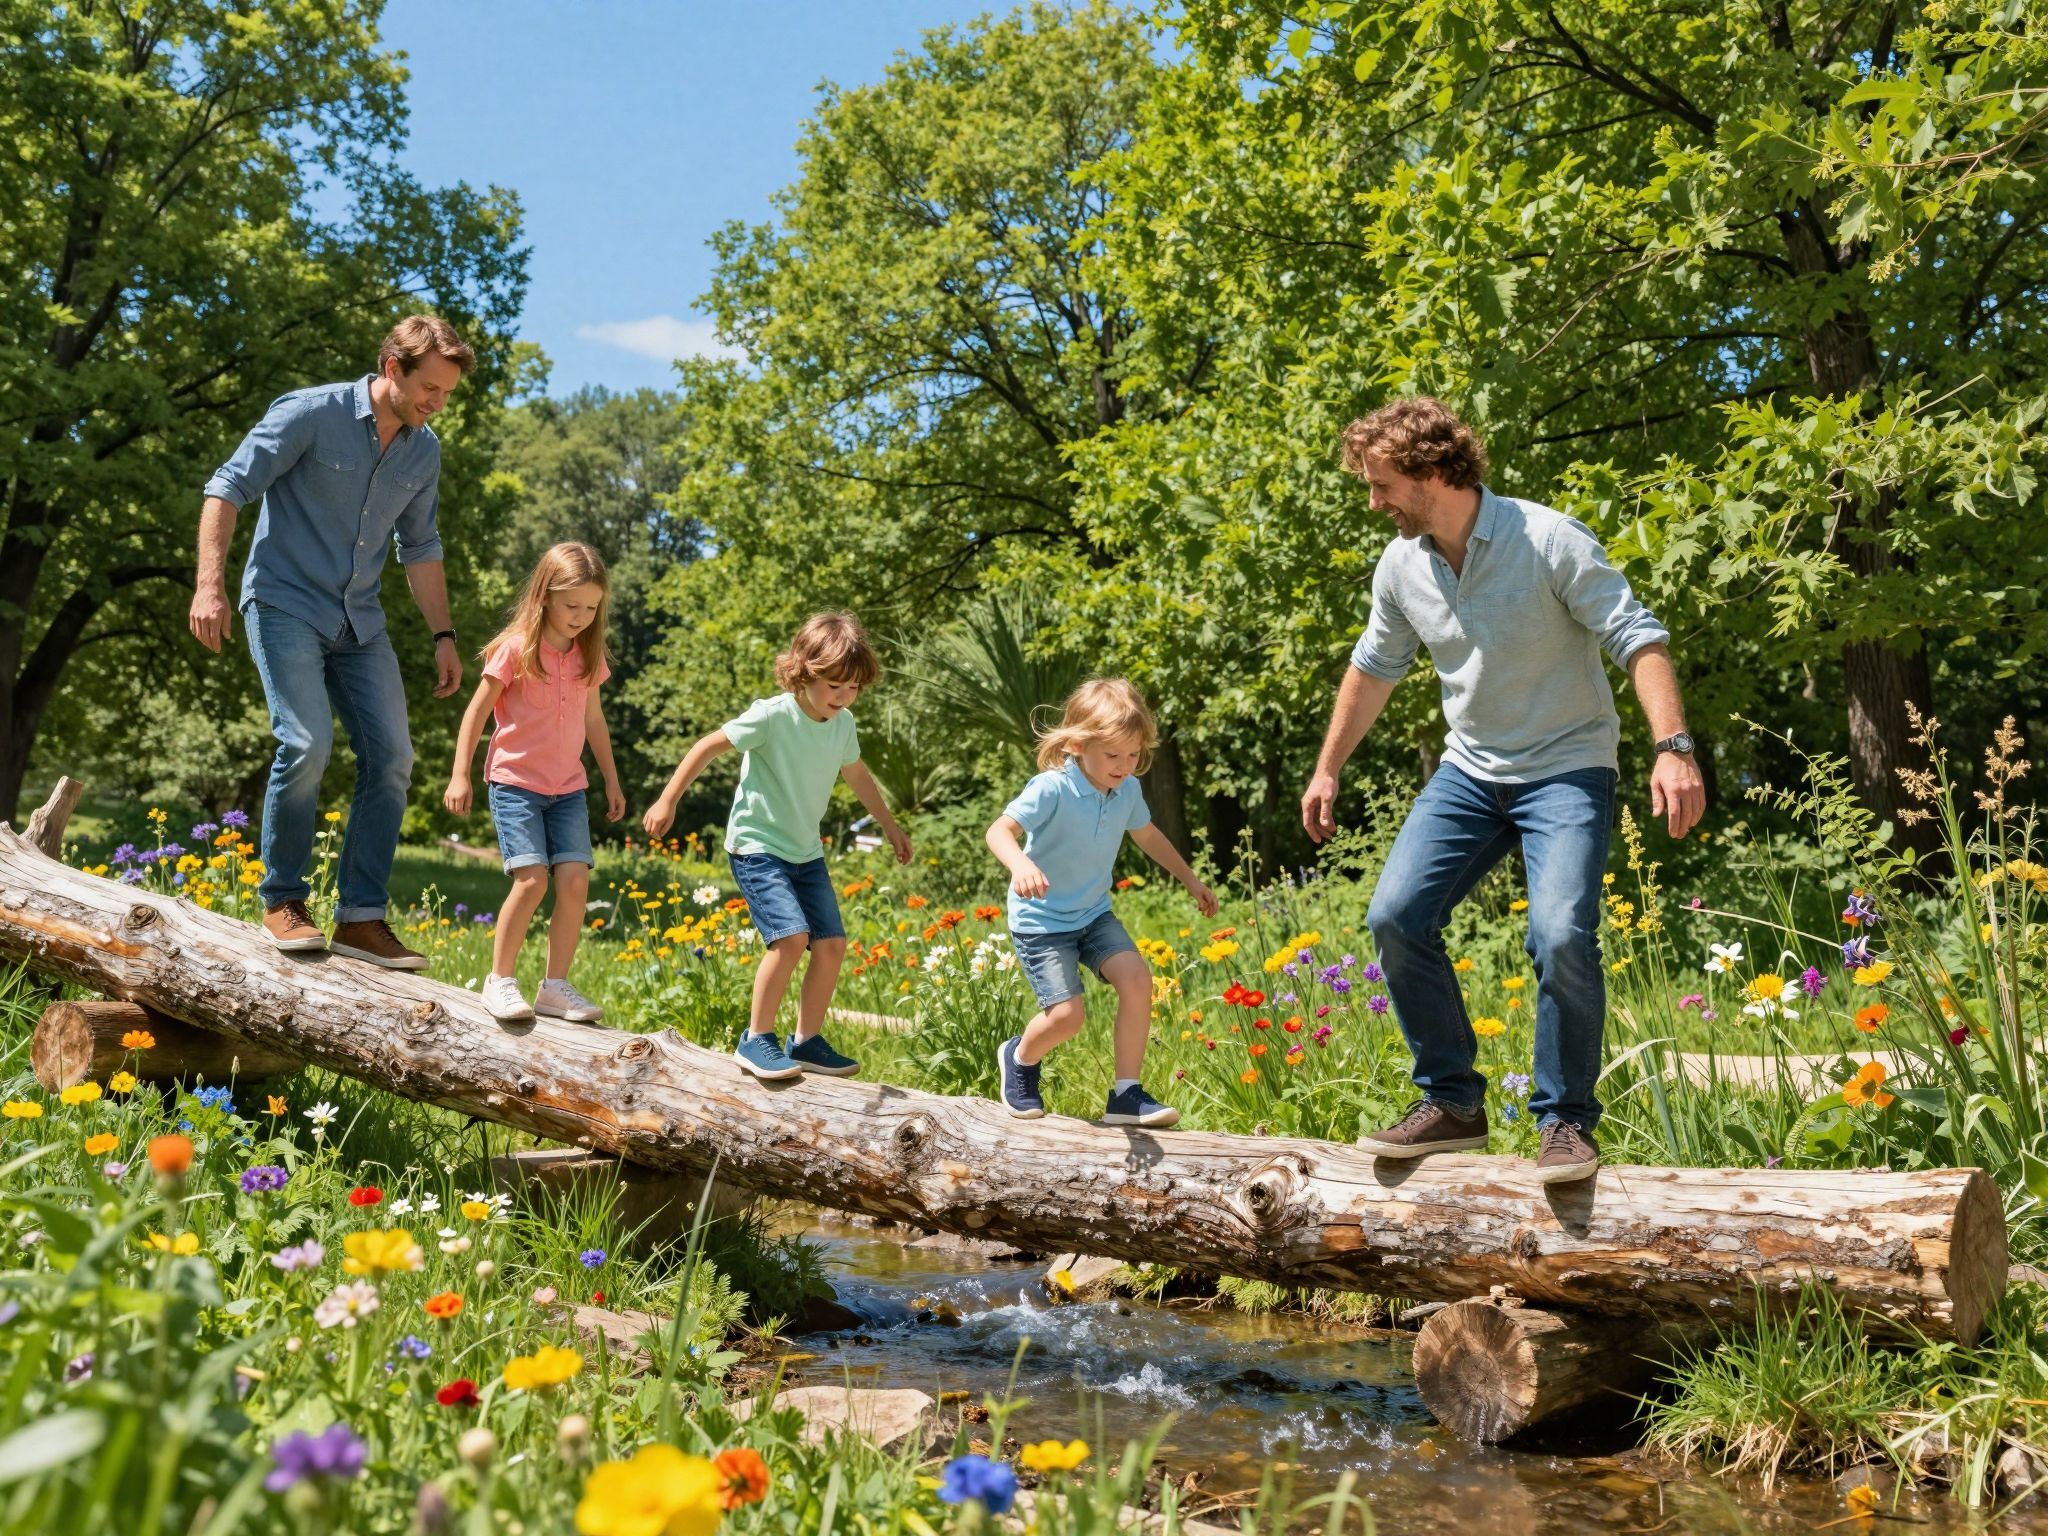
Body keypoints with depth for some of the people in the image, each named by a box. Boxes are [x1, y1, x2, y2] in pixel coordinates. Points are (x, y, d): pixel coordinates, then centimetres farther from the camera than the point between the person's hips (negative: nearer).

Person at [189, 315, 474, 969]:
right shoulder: (310, 414, -10)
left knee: (391, 757, -5)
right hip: (285, 603, -6)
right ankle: (282, 902, -2)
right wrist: (210, 585, -19)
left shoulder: (424, 451, 8)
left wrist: (443, 636, 13)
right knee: (307, 743, -20)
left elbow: (419, 547, 18)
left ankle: (361, 918, 2)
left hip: (359, 622, 6)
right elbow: (227, 488, -10)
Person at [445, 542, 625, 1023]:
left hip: (568, 789, 5)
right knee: (532, 878, -18)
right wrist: (460, 775, -7)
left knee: (575, 880, -9)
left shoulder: (588, 656, 7)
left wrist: (612, 780, 22)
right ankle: (500, 979, -2)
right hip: (515, 781, -5)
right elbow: (477, 712, -3)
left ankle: (556, 986, 2)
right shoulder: (516, 649, -7)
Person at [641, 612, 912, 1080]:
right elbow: (708, 747, -11)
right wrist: (668, 801, -9)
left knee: (832, 944, 0)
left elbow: (857, 775, 20)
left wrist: (889, 825, 29)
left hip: (806, 852, 7)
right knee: (791, 937, -22)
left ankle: (807, 1041, 15)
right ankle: (755, 1040, -8)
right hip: (756, 847, -7)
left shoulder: (843, 725, 0)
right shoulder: (772, 716, -20)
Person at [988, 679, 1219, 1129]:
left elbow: (1147, 834, 18)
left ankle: (1127, 1095, -2)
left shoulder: (1127, 790, -3)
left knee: (1137, 979, -15)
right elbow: (1000, 830, -35)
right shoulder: (1052, 789, -24)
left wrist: (1190, 879, 24)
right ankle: (1020, 1058, 21)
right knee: (1067, 1014, -16)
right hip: (1041, 920, -6)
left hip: (1093, 914, 6)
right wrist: (1021, 864, -56)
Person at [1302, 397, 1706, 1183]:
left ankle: (1567, 1121, -5)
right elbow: (1373, 668, 17)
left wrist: (1673, 748, -31)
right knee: (1395, 917, -8)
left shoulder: (1550, 542, -17)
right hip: (1470, 772, 6)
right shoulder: (1401, 566, 1)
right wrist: (1328, 769, 22)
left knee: (1561, 934, -24)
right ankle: (1452, 1102, 7)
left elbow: (1639, 639, -18)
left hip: (1566, 769, -6)